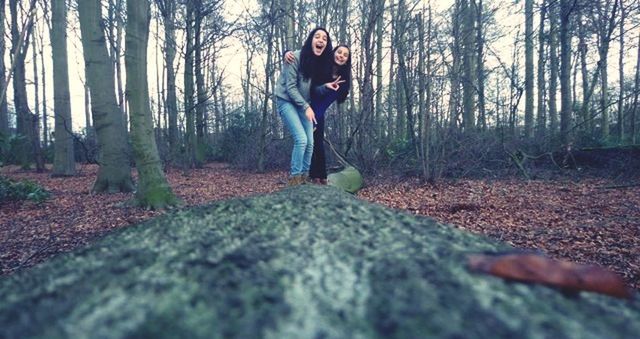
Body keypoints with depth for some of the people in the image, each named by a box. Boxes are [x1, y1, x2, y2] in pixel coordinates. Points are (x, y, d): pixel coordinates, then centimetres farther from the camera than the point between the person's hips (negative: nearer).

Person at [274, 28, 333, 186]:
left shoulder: (321, 61, 2)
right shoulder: (296, 57, -17)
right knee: (301, 139, -18)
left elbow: (314, 87, 8)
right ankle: (294, 178, -7)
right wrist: (306, 107, -20)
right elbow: (290, 87, -18)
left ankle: (304, 177, 12)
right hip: (287, 102, -6)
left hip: (304, 104, 6)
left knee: (310, 142, -1)